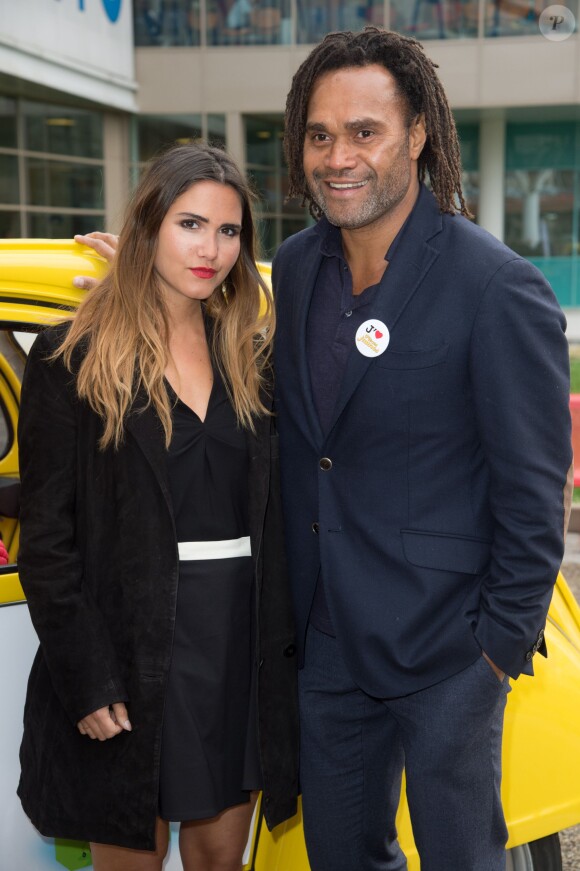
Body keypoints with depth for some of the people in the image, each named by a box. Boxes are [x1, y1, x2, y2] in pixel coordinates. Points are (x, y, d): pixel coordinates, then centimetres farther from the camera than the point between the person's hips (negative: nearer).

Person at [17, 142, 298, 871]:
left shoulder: (248, 354, 9)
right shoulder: (72, 360, -7)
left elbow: (272, 515, 10)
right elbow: (45, 538, -8)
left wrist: (283, 644, 3)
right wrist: (88, 682, -12)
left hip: (242, 647, 5)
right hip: (133, 652, -4)